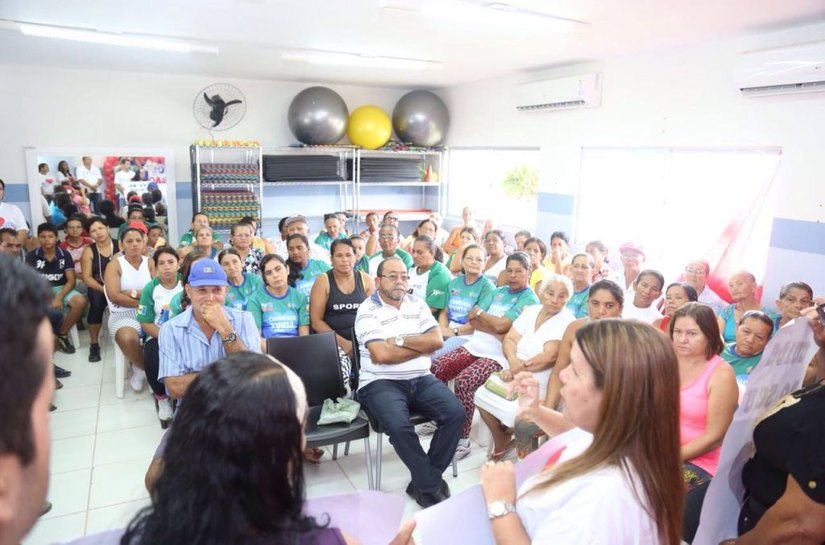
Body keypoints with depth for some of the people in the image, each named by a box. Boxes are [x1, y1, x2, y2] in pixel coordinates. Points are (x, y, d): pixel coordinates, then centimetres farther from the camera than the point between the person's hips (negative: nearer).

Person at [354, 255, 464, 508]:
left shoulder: (418, 304, 11)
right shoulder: (368, 310, -6)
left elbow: (437, 340, 0)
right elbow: (381, 355, -18)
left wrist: (401, 340, -11)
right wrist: (421, 346, -7)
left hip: (421, 379, 5)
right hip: (381, 383, -5)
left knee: (456, 413, -16)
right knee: (399, 425, -31)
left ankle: (423, 482, -1)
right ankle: (432, 484, -7)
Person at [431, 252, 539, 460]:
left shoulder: (530, 300, -3)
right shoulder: (499, 291, 18)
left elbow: (502, 325, -16)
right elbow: (471, 318, 8)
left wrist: (480, 313, 1)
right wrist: (495, 331, -8)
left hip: (496, 355, -7)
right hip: (475, 345, 7)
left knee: (464, 381, -30)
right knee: (435, 368, -9)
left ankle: (462, 440, -17)